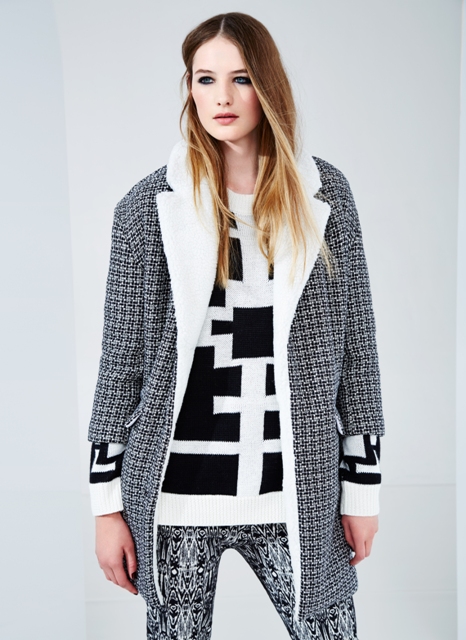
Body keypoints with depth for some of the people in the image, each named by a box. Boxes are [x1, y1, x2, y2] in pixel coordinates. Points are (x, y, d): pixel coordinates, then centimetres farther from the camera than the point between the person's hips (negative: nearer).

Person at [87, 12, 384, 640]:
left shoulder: (326, 195, 1)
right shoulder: (147, 206, -2)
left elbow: (356, 344, 4)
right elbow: (120, 358, 1)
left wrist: (364, 487, 4)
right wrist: (108, 504, 1)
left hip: (299, 493, 1)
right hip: (174, 499, 0)